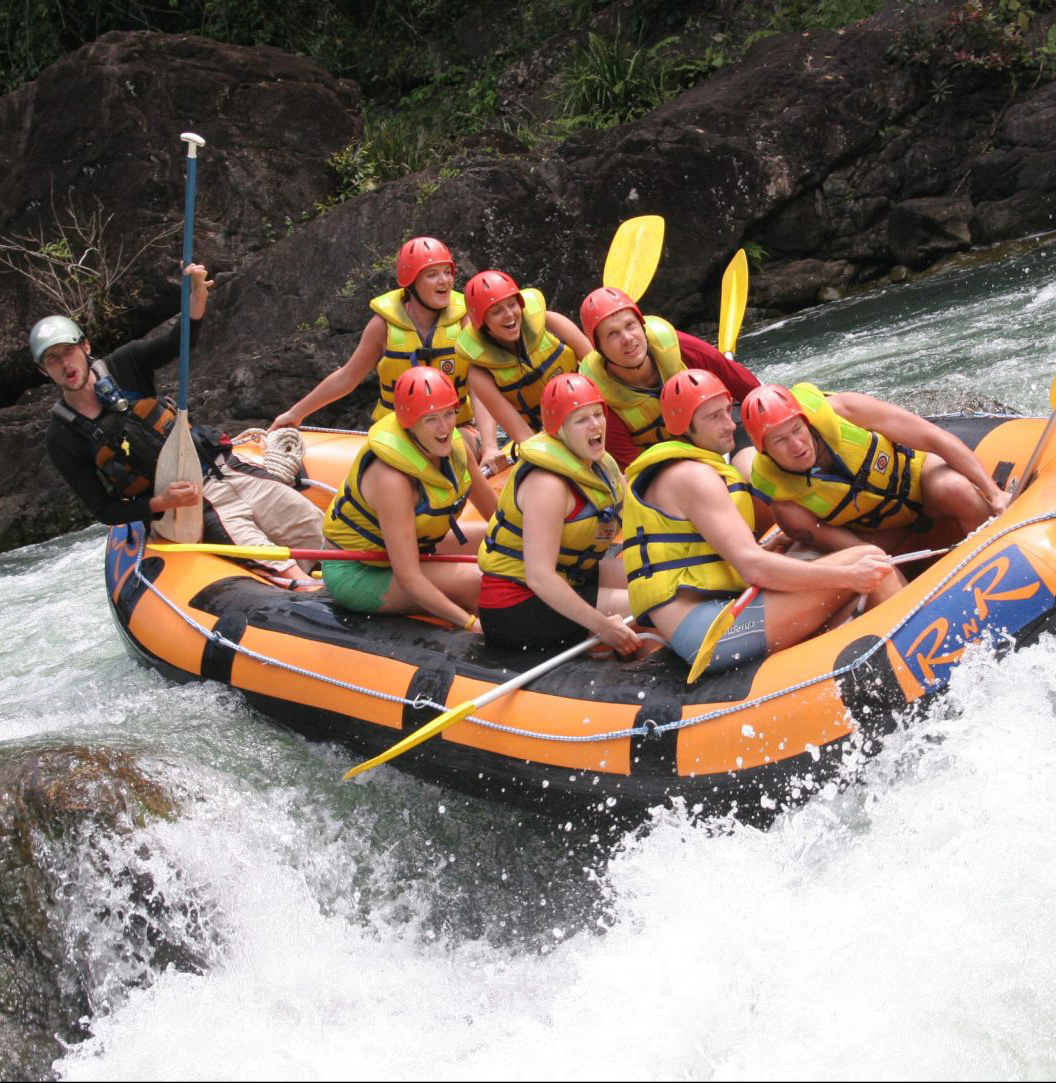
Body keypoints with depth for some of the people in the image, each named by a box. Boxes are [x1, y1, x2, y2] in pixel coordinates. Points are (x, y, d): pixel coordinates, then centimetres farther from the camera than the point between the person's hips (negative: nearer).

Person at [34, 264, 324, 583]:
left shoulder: (123, 365, 3)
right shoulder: (61, 439, -4)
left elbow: (179, 342, -12)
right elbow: (103, 511, -4)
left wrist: (198, 295, -32)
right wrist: (160, 504, -20)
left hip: (227, 469, 4)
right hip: (192, 509, -4)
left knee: (313, 526, 0)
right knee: (275, 566, -21)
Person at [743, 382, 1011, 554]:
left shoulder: (840, 410, -30)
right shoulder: (787, 507, -27)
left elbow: (934, 438, -24)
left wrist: (994, 493, -25)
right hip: (881, 530, 1)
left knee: (954, 489, -33)